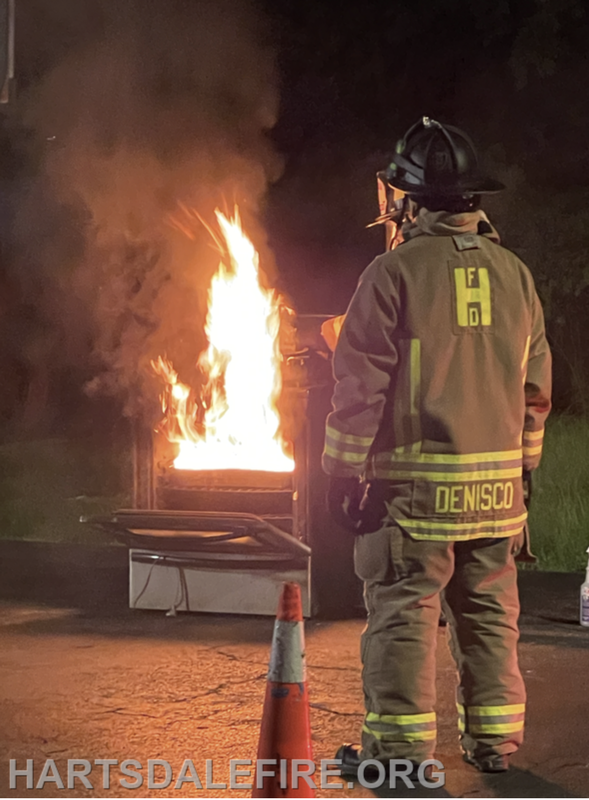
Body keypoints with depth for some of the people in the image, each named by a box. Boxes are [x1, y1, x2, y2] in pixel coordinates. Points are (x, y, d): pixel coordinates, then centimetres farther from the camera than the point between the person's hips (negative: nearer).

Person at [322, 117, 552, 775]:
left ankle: (402, 745, 2)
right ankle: (494, 738, 19)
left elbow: (361, 382, -10)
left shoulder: (395, 272, -9)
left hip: (414, 482, -5)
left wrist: (343, 472, -3)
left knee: (403, 610, 0)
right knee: (490, 613, 13)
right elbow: (536, 383, 14)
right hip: (496, 486, 5)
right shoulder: (514, 275, 8)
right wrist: (522, 463, 23)